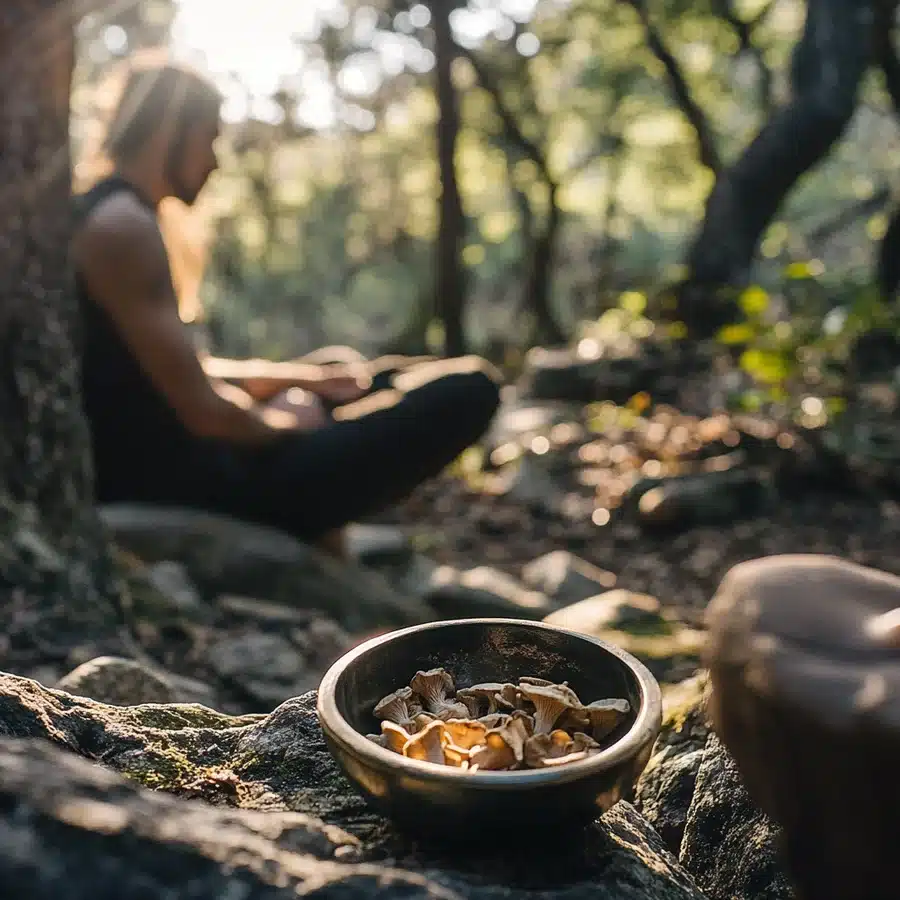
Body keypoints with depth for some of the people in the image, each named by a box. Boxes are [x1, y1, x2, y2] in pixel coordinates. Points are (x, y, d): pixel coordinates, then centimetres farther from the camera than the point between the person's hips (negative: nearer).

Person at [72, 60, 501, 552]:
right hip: (183, 488, -10)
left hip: (139, 474, 10)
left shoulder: (101, 216, 14)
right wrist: (283, 424, -2)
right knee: (469, 387, -13)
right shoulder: (123, 226, -17)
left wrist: (302, 376, 11)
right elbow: (202, 410, -23)